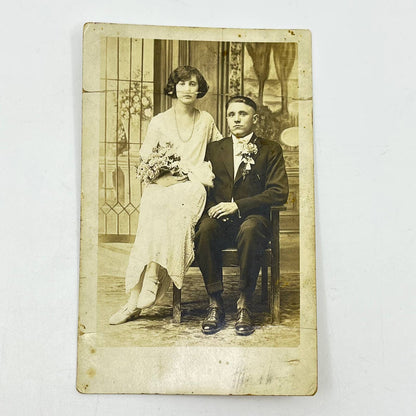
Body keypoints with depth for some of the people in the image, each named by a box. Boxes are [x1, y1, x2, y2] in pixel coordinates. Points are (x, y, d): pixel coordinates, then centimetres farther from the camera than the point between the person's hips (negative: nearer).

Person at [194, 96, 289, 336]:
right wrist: (213, 208, -8)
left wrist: (237, 206, -12)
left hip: (252, 217, -2)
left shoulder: (270, 150, 10)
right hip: (219, 217, 2)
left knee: (249, 230, -37)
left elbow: (279, 192, -2)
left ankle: (245, 304, -26)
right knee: (205, 230, -32)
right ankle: (215, 303, -24)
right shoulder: (214, 149, 20)